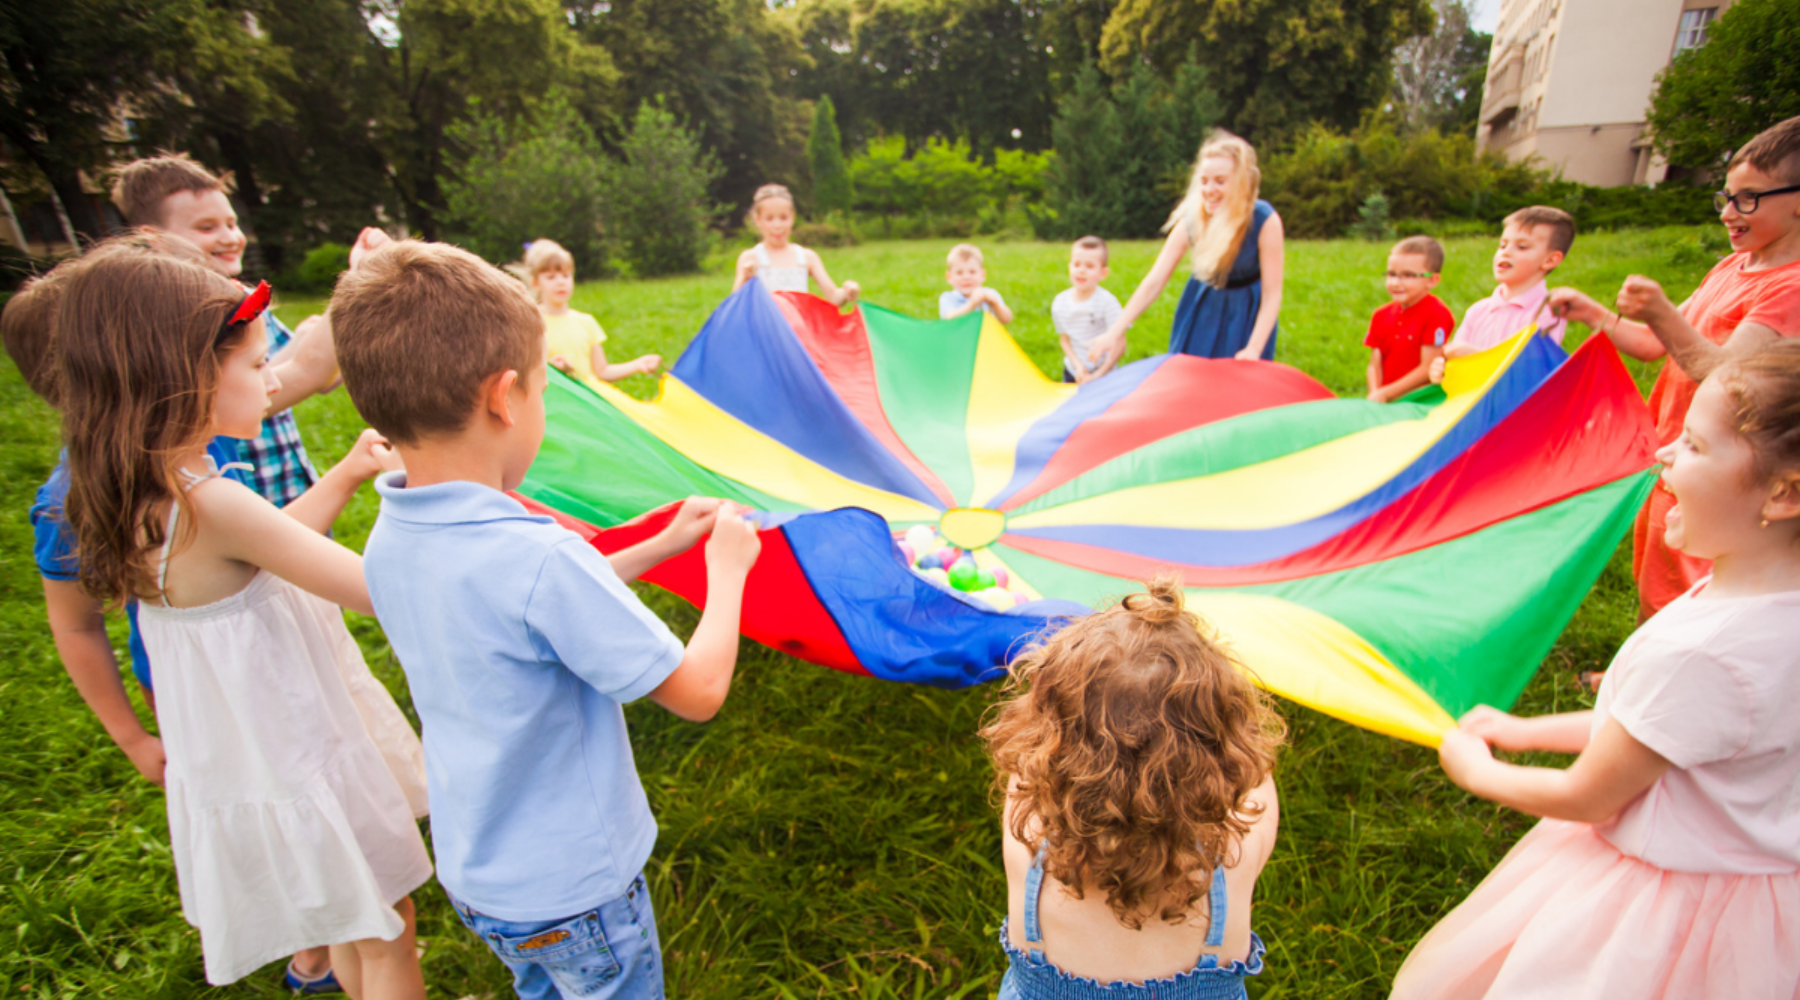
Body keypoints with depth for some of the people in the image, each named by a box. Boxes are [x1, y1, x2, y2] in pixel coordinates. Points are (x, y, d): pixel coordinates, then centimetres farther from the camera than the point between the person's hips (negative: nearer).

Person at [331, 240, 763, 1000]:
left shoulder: (390, 544, -8)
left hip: (473, 873, 7)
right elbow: (698, 692, -28)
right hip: (571, 891, -6)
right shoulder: (539, 558, -35)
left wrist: (656, 549, 5)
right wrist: (726, 569, -13)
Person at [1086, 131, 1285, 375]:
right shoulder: (1191, 222, -20)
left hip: (1247, 313, -2)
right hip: (1202, 306, 2)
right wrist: (1115, 332, -27)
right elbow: (1154, 281, -21)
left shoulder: (1265, 221, -26)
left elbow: (1272, 293, -23)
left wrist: (1253, 349, -32)